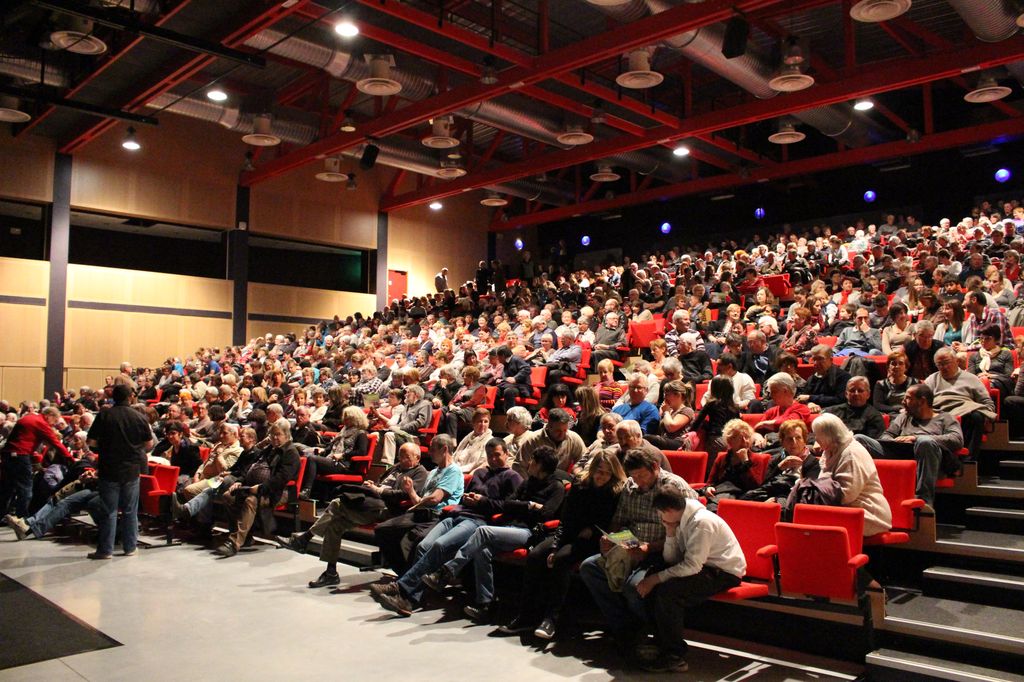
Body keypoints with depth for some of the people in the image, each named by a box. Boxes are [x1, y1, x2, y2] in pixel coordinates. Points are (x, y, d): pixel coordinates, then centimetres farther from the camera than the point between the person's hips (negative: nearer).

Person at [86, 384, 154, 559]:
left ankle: (105, 549, 9)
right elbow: (149, 444, 2)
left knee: (108, 511, 5)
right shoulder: (139, 417, -4)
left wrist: (105, 445, 11)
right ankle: (130, 547, 16)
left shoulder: (104, 415, -7)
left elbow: (91, 442, -8)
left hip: (109, 468, -1)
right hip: (132, 469, 1)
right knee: (130, 510, 10)